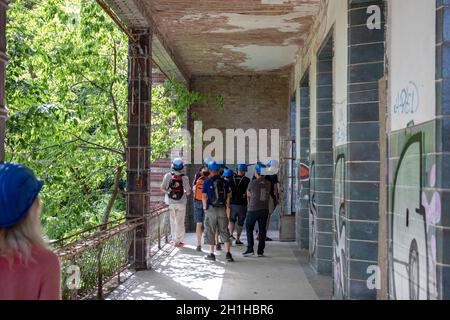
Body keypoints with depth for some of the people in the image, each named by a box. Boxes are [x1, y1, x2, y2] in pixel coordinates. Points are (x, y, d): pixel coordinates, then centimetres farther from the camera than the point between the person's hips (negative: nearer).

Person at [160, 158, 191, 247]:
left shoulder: (168, 176, -9)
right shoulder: (184, 178, -12)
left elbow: (162, 188, -3)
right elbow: (188, 192, -8)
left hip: (170, 202, 2)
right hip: (181, 202, -2)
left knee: (173, 221, 15)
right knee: (180, 222, 9)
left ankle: (174, 239, 19)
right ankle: (178, 241, 12)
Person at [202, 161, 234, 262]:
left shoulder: (207, 182, -5)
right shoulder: (224, 182, 6)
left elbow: (204, 196, -6)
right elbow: (228, 195, 7)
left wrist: (205, 207, 7)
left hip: (211, 209, -3)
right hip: (222, 208, 3)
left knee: (210, 232, 6)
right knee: (224, 231, 5)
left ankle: (211, 254, 10)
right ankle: (228, 253, -3)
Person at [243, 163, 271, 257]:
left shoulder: (252, 183, -9)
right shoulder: (268, 183, 0)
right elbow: (268, 195, 11)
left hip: (253, 209, -4)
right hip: (265, 209, 4)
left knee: (249, 228, 8)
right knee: (262, 229, 9)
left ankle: (250, 249, 1)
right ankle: (260, 251, 9)